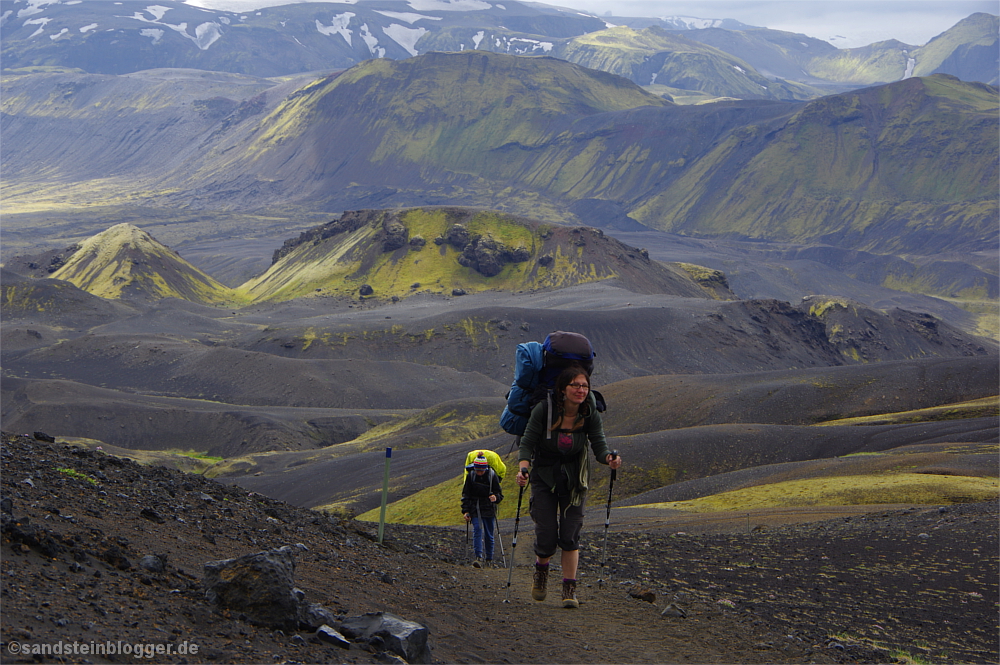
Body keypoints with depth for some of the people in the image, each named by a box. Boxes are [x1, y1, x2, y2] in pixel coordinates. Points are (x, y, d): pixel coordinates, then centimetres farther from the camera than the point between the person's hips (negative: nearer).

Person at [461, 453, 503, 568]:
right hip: (475, 508, 0)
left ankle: (489, 559, 20)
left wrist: (496, 497, -26)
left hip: (489, 509, 0)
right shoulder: (470, 475, -4)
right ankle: (479, 557, -25)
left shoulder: (492, 475, -7)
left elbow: (500, 493, -2)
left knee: (489, 535, 5)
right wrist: (465, 511, -3)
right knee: (477, 529, -18)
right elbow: (465, 495, 4)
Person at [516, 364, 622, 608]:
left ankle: (570, 589, 3)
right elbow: (527, 443, -18)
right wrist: (523, 469, -35)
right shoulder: (544, 410, -19)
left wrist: (609, 459, -40)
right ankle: (541, 569, 26)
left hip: (574, 478, 1)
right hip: (544, 476, -1)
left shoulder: (590, 415, -12)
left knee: (570, 535, -7)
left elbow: (600, 446, -17)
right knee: (547, 537, -7)